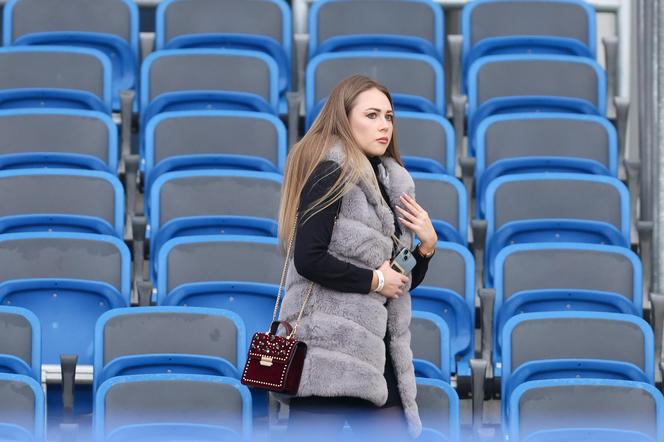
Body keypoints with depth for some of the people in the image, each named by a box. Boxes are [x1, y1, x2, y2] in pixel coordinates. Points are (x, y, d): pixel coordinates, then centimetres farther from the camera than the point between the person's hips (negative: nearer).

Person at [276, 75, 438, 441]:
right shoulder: (331, 174, -7)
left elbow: (405, 281, 20)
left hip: (373, 351, 9)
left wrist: (427, 245, 2)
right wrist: (374, 280, -12)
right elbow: (309, 260, -20)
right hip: (330, 350, -9)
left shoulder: (387, 182, 17)